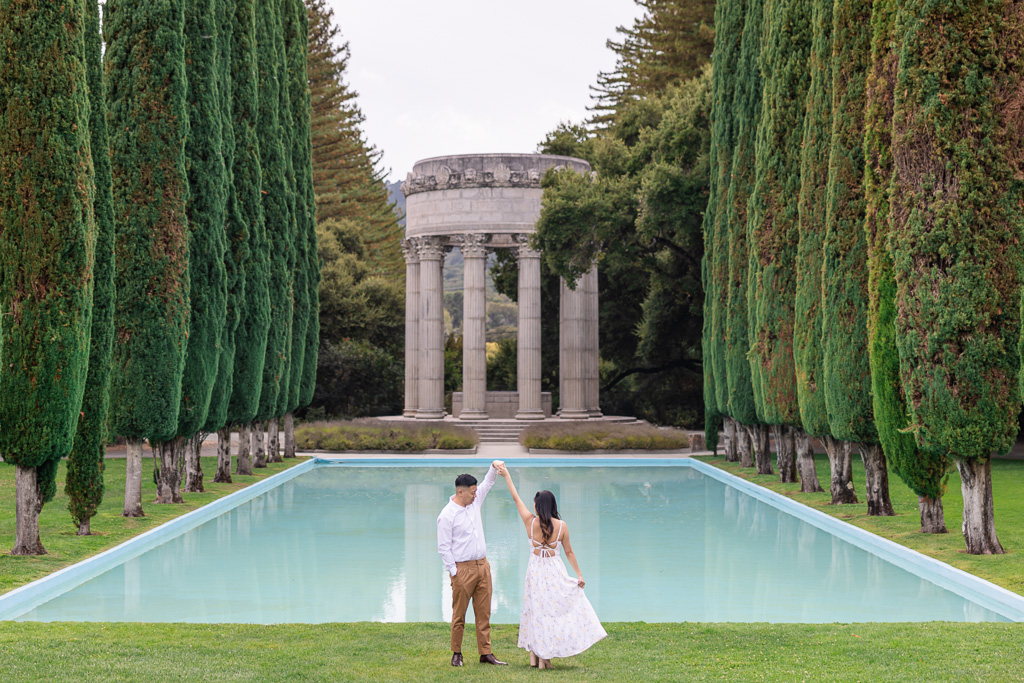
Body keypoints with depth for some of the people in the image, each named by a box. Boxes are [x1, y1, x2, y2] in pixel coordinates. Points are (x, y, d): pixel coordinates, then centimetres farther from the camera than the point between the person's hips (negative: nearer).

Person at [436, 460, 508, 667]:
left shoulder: (474, 501, 7)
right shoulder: (447, 515, -12)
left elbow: (487, 483, 21)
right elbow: (443, 547, -11)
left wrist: (494, 467, 3)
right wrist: (453, 572, -12)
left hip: (483, 565, 7)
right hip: (463, 569, -6)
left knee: (484, 613, 6)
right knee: (459, 614, 2)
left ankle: (486, 653, 10)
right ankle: (456, 653, 13)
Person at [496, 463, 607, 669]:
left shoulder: (530, 521, -8)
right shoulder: (561, 526, -8)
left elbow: (516, 498, 3)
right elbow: (569, 552, -1)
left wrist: (506, 475, 14)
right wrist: (579, 575, 8)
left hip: (536, 570, 1)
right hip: (555, 571, -1)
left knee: (537, 609, 11)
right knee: (556, 608, 5)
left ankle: (535, 655, 16)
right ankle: (544, 658, 3)